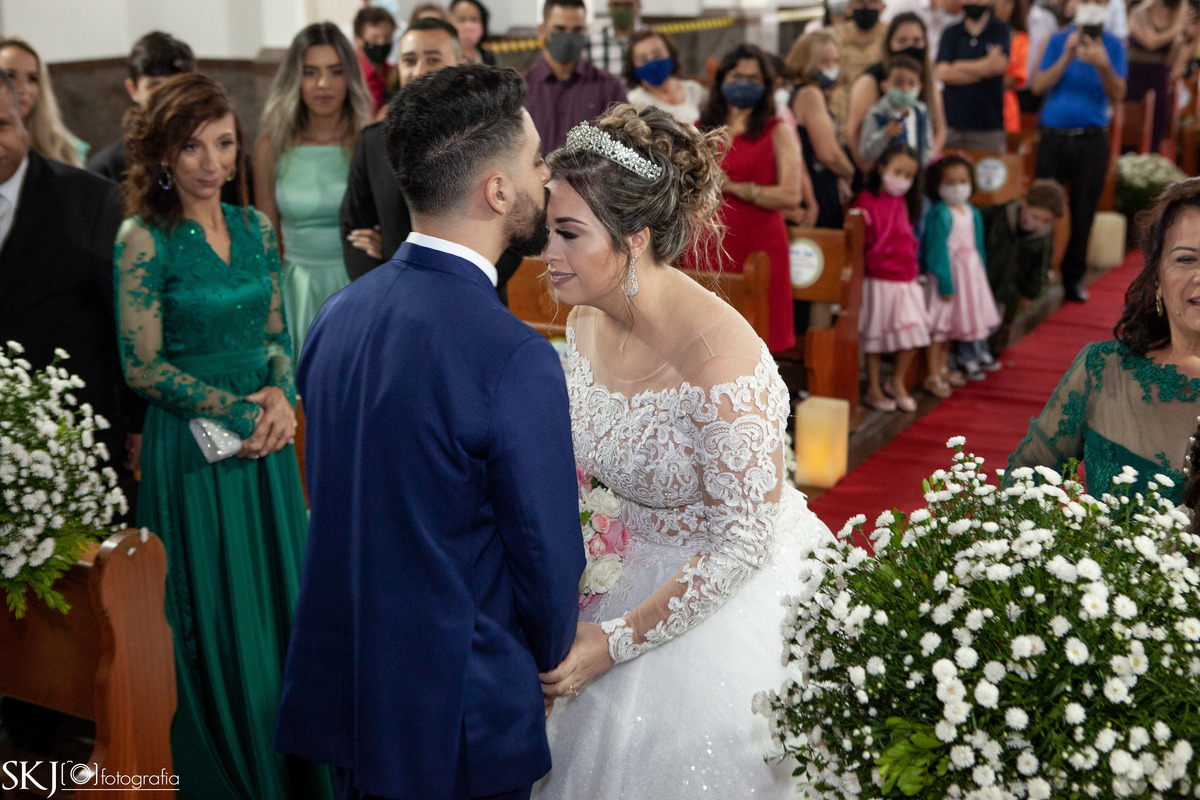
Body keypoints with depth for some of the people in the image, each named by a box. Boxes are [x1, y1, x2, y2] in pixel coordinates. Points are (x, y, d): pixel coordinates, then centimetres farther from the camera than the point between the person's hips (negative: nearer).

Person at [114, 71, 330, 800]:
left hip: (267, 438, 5)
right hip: (193, 446, -5)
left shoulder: (255, 228, 4)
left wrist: (281, 396, -9)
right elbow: (142, 365, -13)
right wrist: (237, 413, -14)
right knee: (218, 620, 7)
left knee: (282, 599, 13)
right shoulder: (145, 239, -12)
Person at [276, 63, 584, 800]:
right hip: (456, 719, -6)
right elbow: (549, 563, -16)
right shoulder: (513, 358, -25)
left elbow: (331, 499, 6)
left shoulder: (341, 313, -3)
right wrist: (545, 660, 4)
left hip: (340, 689, 7)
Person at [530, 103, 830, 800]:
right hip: (638, 575, 7)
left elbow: (744, 539, -25)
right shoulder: (587, 323, -7)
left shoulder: (720, 357, -31)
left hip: (731, 598, -7)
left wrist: (618, 640, -22)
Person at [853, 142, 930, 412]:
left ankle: (897, 382, 24)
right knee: (875, 336, 4)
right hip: (878, 280, -6)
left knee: (913, 335, 4)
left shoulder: (903, 203, 13)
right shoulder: (866, 201, -10)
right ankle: (873, 388, 18)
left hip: (906, 280, 6)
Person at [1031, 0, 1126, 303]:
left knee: (1083, 213, 3)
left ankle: (1073, 278, 13)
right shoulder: (1059, 41, 3)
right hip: (1054, 137, 0)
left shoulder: (1114, 47, 2)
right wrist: (1067, 58, -18)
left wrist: (1103, 65, -25)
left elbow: (1118, 95, -8)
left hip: (1092, 140, 0)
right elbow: (1038, 86, -7)